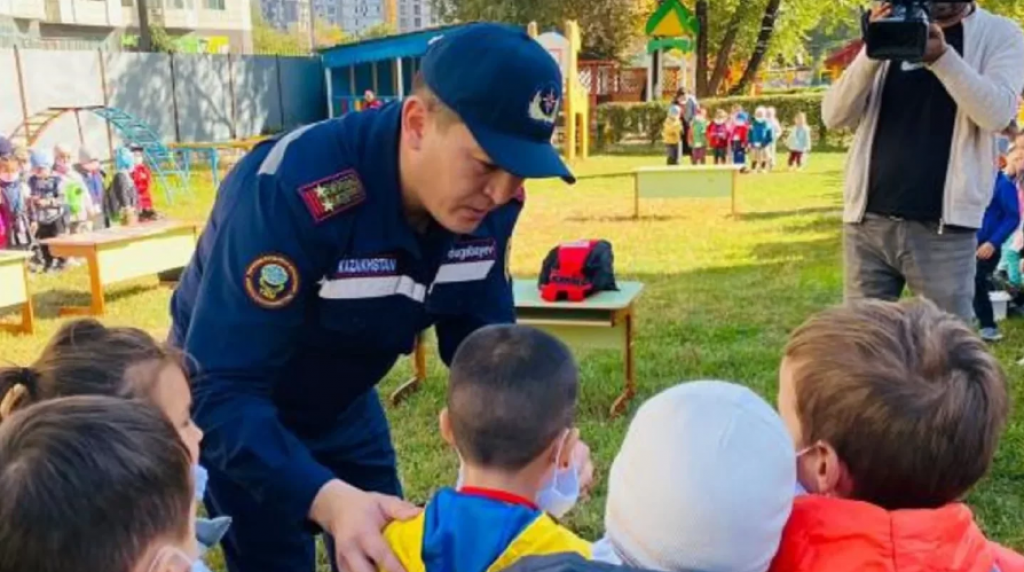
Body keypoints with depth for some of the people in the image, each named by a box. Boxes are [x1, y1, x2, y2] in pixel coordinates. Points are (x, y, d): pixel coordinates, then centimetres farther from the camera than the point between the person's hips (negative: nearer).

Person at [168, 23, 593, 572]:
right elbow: (221, 389, -39)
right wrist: (329, 500, -52)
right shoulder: (294, 190, -38)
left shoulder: (489, 205, -19)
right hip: (236, 410, -5)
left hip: (342, 403, 5)